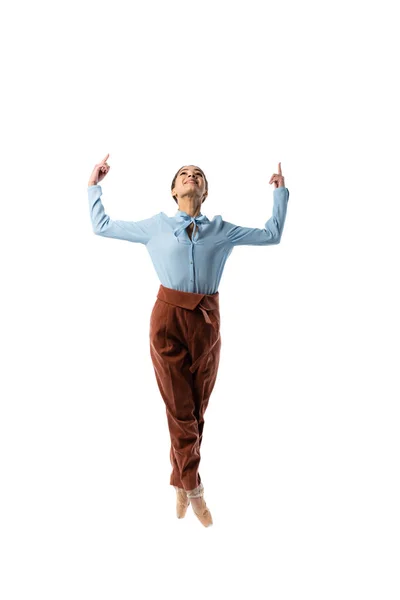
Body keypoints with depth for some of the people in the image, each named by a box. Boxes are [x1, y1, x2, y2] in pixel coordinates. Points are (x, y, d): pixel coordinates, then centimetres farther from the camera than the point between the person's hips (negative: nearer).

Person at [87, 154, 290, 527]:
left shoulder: (222, 229, 12)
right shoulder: (155, 226, 9)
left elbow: (272, 234, 21)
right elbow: (101, 226, 18)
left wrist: (281, 190, 23)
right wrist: (94, 185, 18)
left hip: (206, 320, 2)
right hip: (168, 317, -2)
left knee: (197, 409, 8)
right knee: (180, 410, 1)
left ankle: (180, 482, 25)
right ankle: (193, 489, 14)